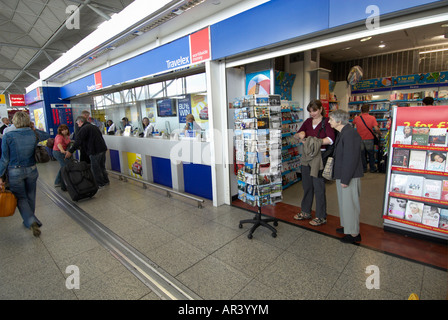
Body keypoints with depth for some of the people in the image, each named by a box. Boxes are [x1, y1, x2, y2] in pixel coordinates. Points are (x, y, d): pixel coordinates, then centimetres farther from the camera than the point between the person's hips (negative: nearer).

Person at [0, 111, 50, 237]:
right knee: (30, 197, 17)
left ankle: (31, 222, -8)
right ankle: (30, 220, 34)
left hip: (15, 172, -2)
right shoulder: (34, 134, -5)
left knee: (21, 198, 9)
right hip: (31, 170, 3)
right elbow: (46, 135, 20)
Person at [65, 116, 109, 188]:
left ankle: (99, 183, 10)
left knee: (95, 168, 3)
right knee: (102, 166, 18)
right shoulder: (94, 127, 18)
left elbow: (78, 141, -18)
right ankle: (105, 181, 26)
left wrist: (70, 151, -18)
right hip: (102, 149, 9)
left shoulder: (84, 129, -10)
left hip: (95, 151, -9)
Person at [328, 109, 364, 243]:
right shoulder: (342, 133, 10)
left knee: (349, 204, 2)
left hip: (349, 177, -10)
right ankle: (347, 226, 38)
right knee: (344, 202, 21)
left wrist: (345, 179, -22)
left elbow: (351, 159, -24)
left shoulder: (350, 134, -21)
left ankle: (354, 234, 17)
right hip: (342, 175, 10)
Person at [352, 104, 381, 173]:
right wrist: (379, 133, 7)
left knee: (362, 154, 11)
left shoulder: (356, 118, -4)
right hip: (369, 139, -1)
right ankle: (372, 168, 20)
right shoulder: (372, 118, -9)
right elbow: (376, 129, -14)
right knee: (371, 154, 12)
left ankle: (364, 168, 16)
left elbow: (353, 124, 19)